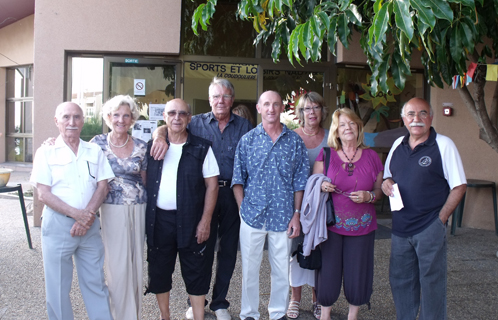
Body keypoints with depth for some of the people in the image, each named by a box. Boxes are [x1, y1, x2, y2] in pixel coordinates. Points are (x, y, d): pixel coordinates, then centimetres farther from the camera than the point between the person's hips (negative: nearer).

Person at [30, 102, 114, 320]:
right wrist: (76, 214, -17)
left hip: (90, 225, 2)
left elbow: (102, 186, 3)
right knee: (58, 286, 7)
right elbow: (43, 194, -6)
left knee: (95, 282, 9)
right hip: (58, 225, -2)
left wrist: (88, 215, -13)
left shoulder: (95, 151, 8)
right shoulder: (46, 152, 0)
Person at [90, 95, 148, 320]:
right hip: (112, 208, -2)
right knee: (118, 264, 0)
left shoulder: (141, 146, 4)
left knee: (136, 263, 9)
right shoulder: (98, 143, 0)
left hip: (138, 208, 2)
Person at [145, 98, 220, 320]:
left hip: (190, 219, -3)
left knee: (196, 272, 4)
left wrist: (205, 220, -10)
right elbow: (144, 180, 11)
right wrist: (145, 216, 2)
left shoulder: (201, 148, -2)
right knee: (159, 271, 13)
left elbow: (212, 185, -4)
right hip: (158, 219, 3)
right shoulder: (152, 147, 6)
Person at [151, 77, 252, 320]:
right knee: (203, 248, 9)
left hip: (233, 193, 1)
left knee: (228, 249, 11)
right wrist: (161, 136, -25)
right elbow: (165, 127, -1)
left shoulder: (244, 126, 5)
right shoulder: (197, 123, 3)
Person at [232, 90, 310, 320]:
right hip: (252, 215, 0)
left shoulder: (294, 141, 3)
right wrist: (243, 208, -5)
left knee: (282, 270, 11)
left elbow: (300, 181, 3)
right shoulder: (247, 140, 2)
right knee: (249, 268, 10)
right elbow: (238, 178, 3)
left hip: (283, 217, 1)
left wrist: (296, 214, -1)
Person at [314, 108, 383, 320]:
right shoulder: (326, 154, 1)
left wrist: (369, 196, -12)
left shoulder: (371, 157, 3)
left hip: (362, 225, 1)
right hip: (331, 224, -1)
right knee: (328, 269, 4)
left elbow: (379, 189, 9)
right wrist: (322, 186, -16)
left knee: (357, 271, 7)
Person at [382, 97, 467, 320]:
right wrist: (386, 183, -4)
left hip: (430, 228, -5)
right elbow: (388, 176, 19)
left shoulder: (443, 145, -8)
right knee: (400, 279, 15)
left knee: (431, 281, 5)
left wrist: (441, 218, -12)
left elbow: (459, 186, -7)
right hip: (400, 226, 6)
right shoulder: (398, 145, 8)